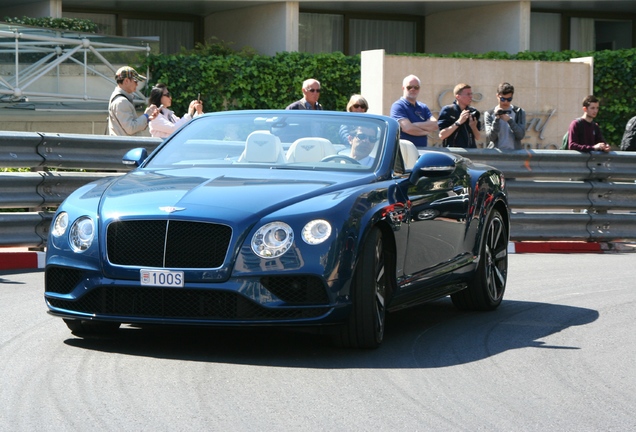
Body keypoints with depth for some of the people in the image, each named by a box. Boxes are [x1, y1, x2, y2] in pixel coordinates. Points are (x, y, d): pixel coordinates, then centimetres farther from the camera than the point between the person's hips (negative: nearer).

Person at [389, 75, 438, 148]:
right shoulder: (398, 106, -3)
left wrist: (415, 125, -11)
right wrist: (426, 131, -2)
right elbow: (408, 128, -16)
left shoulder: (423, 107, 17)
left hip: (423, 150, 6)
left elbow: (435, 125, 2)